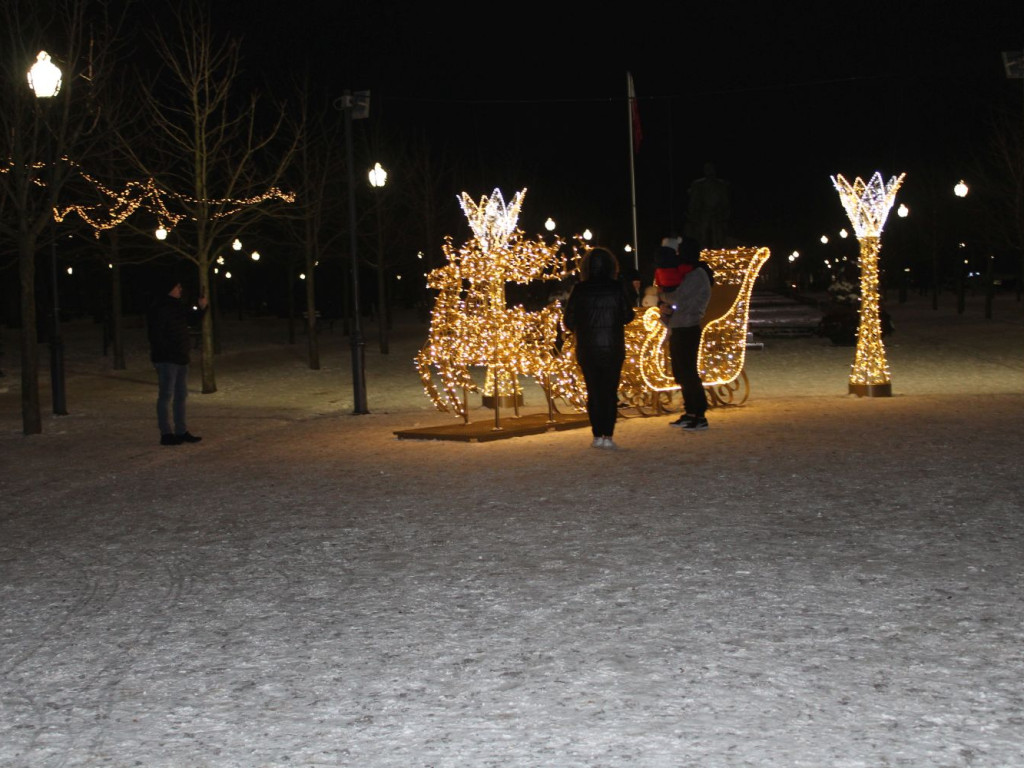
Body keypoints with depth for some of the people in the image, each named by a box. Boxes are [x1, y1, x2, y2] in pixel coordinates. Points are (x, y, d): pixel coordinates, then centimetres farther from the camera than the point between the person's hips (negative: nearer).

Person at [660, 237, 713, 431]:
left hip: (687, 330, -9)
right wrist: (664, 307, -3)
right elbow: (674, 301, 18)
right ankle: (690, 413, 20)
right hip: (676, 330, 9)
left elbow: (677, 298, -21)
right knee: (681, 373, 13)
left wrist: (664, 296, -1)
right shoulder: (686, 274, 16)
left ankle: (700, 416, -6)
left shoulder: (697, 275, -13)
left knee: (688, 373, -8)